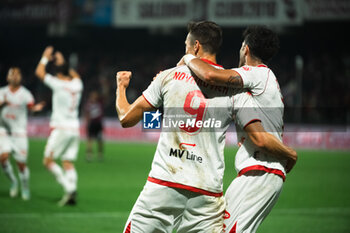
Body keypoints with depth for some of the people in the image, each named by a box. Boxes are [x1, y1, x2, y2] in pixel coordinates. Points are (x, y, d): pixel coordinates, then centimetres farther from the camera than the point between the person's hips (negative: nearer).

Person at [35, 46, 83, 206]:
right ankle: (72, 195, -5)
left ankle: (69, 188, -15)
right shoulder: (77, 84, 7)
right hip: (74, 129, 7)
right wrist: (62, 63, 36)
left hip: (60, 128, -7)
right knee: (68, 163, 6)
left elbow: (39, 72, -3)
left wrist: (45, 57, 10)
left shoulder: (59, 84, -11)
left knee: (48, 161, -2)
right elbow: (75, 75, 33)